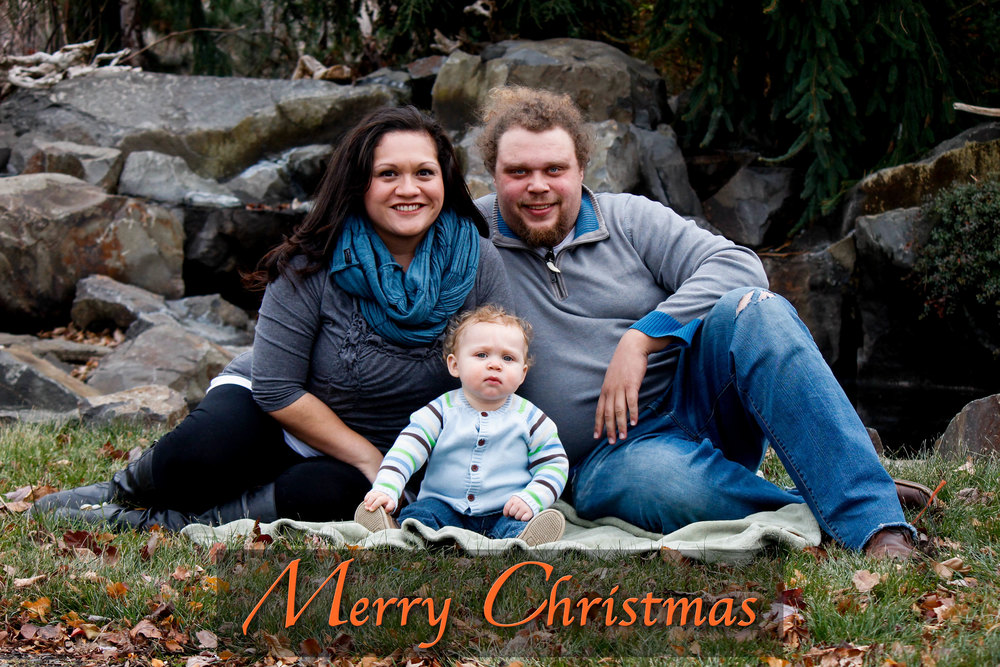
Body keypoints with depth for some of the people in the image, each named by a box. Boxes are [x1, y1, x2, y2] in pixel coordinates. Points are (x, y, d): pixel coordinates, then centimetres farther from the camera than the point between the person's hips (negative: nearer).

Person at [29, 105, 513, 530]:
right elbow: (277, 389, -17)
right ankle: (124, 491, 2)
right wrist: (370, 460, -18)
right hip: (280, 414, -1)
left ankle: (157, 521, -20)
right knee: (204, 451, -34)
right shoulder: (313, 266, -17)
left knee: (333, 493, -35)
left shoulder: (478, 262, -12)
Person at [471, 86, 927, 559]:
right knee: (664, 482, -41)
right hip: (609, 452, -2)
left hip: (693, 400, 3)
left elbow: (739, 267, -5)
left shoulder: (629, 218, 9)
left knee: (753, 309, -29)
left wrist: (640, 339, -15)